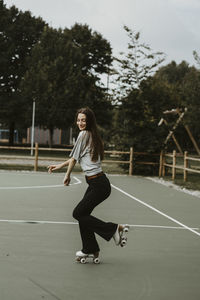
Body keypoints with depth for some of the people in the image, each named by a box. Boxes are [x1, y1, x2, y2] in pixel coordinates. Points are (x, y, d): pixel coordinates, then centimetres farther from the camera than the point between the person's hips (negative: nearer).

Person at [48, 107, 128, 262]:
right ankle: (90, 249, 25)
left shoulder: (84, 134, -13)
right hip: (97, 183, 9)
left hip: (99, 184, -9)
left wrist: (67, 176, 10)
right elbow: (76, 158, 26)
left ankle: (114, 228, 4)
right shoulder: (93, 136, 14)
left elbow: (74, 158, -5)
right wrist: (59, 166, 30)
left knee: (78, 213, -2)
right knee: (82, 214, 14)